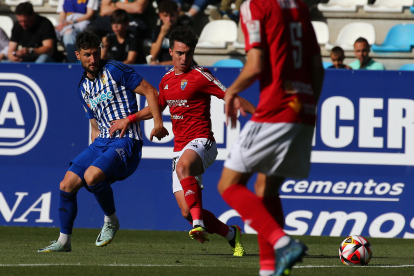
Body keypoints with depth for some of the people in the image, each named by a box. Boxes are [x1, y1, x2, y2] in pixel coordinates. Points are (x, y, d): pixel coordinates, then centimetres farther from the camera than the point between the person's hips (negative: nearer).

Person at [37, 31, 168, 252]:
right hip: (101, 143, 7)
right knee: (67, 185, -1)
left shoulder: (115, 70, -6)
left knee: (91, 176, -30)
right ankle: (64, 241, 11)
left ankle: (111, 221, -6)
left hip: (126, 141, -7)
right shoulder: (83, 88, 16)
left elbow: (150, 91, -7)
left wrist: (157, 122, -19)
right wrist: (92, 153, 17)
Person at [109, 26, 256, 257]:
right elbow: (156, 107, 34)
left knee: (183, 167, -41)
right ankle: (231, 234, 19)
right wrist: (129, 120, 29)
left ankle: (199, 222, -42)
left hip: (201, 142, -6)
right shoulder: (167, 80, 15)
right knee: (187, 211, -3)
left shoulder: (199, 76, -5)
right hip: (180, 149, 6)